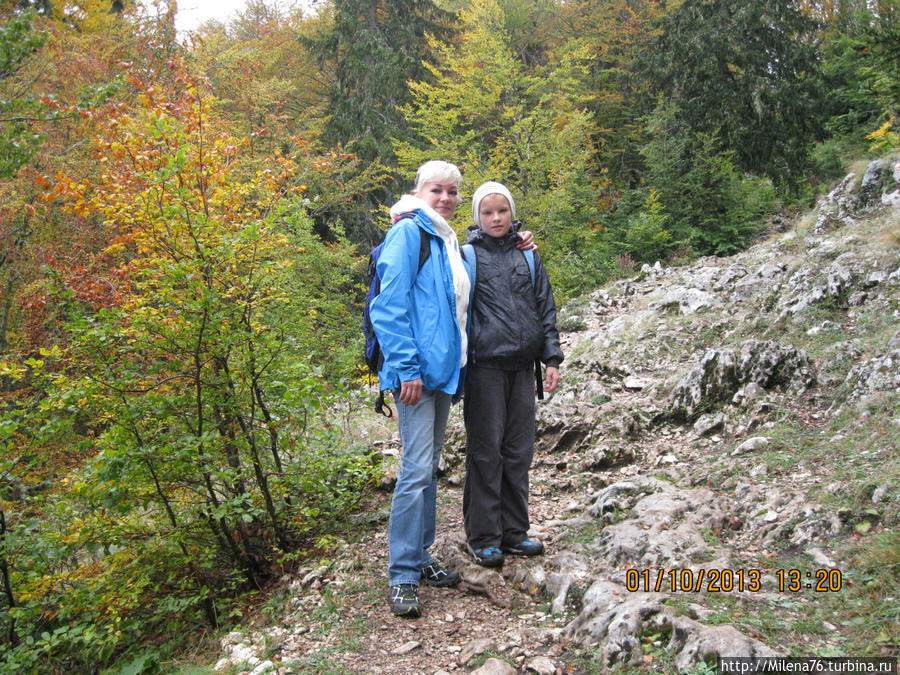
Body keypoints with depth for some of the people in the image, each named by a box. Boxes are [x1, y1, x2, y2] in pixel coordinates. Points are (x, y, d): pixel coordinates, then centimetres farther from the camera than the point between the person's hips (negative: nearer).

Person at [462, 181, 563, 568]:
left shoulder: (527, 257, 14)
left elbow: (546, 310, 15)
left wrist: (552, 358, 7)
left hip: (522, 366, 4)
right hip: (485, 365, -4)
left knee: (519, 450, 9)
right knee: (486, 451, 0)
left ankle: (513, 532, 21)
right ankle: (483, 538, 10)